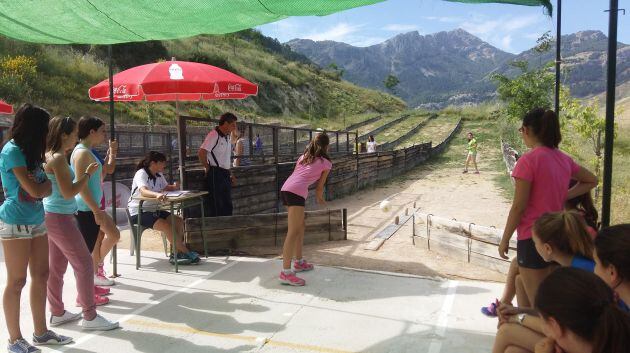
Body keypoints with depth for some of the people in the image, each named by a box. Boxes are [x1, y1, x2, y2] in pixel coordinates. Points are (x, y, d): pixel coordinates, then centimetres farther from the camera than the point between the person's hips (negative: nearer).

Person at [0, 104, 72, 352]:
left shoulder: (28, 151, 13)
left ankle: (41, 332, 22)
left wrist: (43, 183, -6)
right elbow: (35, 190, -17)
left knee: (41, 275, 11)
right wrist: (53, 182, 0)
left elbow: (41, 188, 14)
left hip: (36, 221, 9)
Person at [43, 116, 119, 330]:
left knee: (56, 267, 15)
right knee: (84, 264, -4)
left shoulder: (50, 156, 10)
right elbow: (68, 192, -20)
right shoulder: (58, 159, -18)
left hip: (53, 216, 10)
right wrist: (87, 174, -11)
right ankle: (90, 317, 2)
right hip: (60, 218, -10)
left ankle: (57, 313, 25)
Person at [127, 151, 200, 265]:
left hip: (153, 210, 9)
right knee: (166, 226, -26)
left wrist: (174, 187, -6)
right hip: (138, 213, -9)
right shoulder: (141, 174, -17)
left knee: (179, 221, -8)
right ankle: (187, 253, -18)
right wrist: (157, 194, -55)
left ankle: (176, 254, -10)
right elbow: (143, 191, -34)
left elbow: (166, 187, 19)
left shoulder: (159, 175, 9)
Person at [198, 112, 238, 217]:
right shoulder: (213, 135, -14)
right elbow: (201, 153, -23)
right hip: (215, 174, -9)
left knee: (227, 205, 13)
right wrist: (208, 168, -12)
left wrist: (230, 174, 20)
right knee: (215, 207, -4)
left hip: (225, 175, 9)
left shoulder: (227, 137, 15)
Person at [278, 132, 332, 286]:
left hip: (285, 189, 8)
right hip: (297, 192, -8)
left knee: (301, 226, 21)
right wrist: (319, 199, 34)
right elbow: (320, 186, 14)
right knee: (293, 232, -12)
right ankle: (286, 272, -17)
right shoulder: (326, 163, 10)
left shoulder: (303, 157, 26)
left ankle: (299, 262, 30)